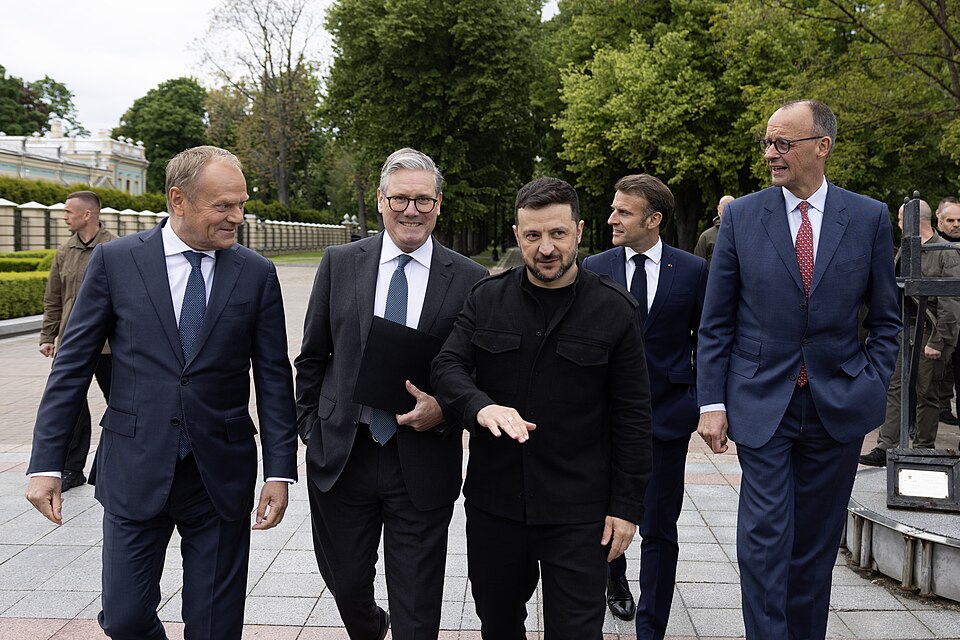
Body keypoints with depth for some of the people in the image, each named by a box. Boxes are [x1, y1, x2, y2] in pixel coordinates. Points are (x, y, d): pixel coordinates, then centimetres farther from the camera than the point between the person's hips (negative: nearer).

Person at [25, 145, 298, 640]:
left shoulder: (257, 273, 0)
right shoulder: (114, 260, -2)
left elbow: (274, 378, 2)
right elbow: (72, 365, 0)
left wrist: (280, 470, -3)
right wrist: (45, 464, -3)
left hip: (222, 474, 1)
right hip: (136, 470, 0)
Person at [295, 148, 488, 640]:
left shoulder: (470, 280, -4)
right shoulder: (340, 263, 2)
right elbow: (312, 356, 7)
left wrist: (445, 411, -15)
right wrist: (310, 429, 4)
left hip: (424, 463, -2)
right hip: (341, 454, 2)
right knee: (344, 582, 19)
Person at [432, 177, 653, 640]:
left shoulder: (615, 311, -5)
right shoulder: (487, 298, 3)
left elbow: (632, 417, -3)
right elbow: (448, 366, -4)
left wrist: (626, 506, -5)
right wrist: (481, 406, -26)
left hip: (577, 513, -3)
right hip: (492, 502, 3)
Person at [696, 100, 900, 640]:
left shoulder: (870, 217, 2)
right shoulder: (741, 216, 0)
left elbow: (886, 320, 9)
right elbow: (716, 323, 1)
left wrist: (871, 391, 0)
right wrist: (712, 402, -4)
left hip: (840, 407, 1)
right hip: (762, 403, -1)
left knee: (816, 544, 12)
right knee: (765, 538, -5)